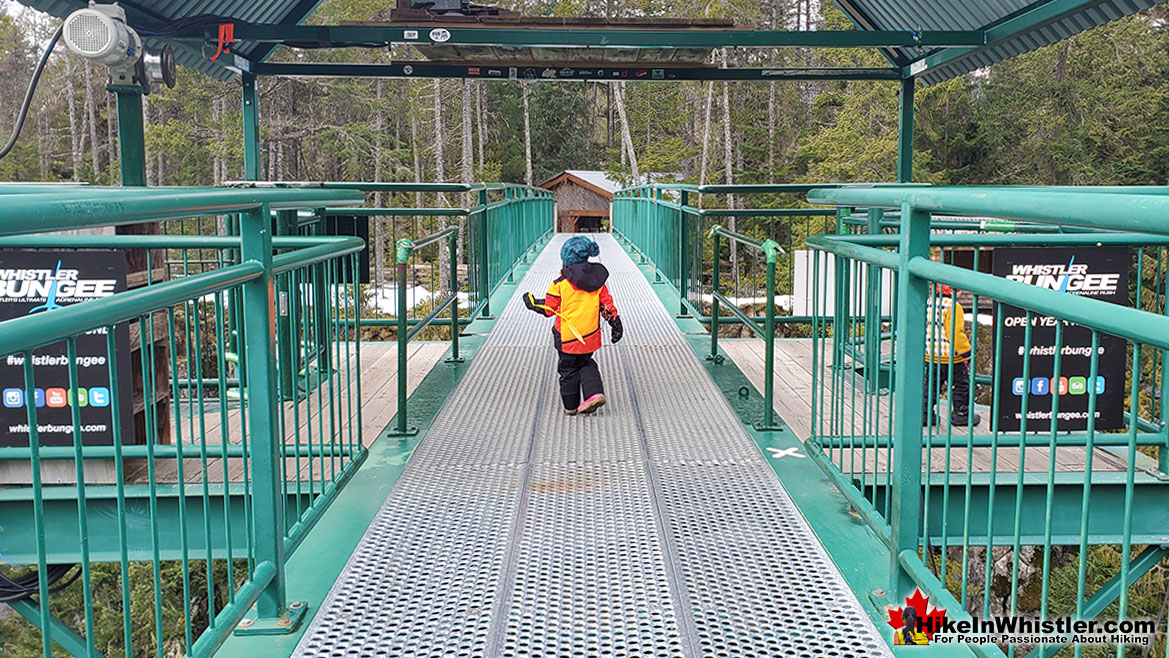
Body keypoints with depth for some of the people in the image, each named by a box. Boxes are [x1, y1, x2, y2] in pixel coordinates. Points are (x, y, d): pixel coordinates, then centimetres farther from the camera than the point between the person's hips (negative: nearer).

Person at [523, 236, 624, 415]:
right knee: (586, 364, 22)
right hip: (590, 334, 4)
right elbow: (607, 305, 4)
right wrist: (616, 324, 13)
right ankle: (594, 393, 2)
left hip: (567, 335, -4)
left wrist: (532, 303, 10)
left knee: (568, 368, 10)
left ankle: (571, 406, 19)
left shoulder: (561, 283, -11)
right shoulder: (598, 280, 1)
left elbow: (548, 308, -6)